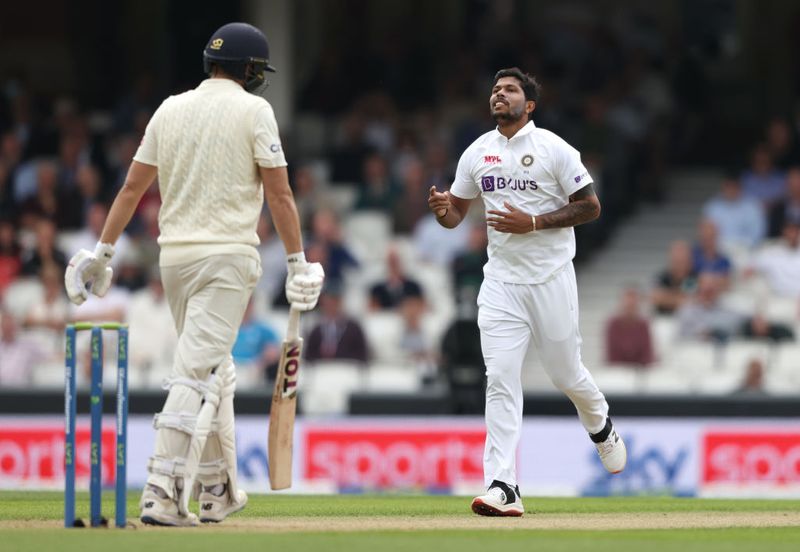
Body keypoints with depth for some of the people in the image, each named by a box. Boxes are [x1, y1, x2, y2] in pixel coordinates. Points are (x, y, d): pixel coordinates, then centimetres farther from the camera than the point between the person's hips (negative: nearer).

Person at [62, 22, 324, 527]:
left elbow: (133, 187, 11)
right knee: (198, 371, -11)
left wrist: (103, 252, 16)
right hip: (228, 257, -6)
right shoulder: (253, 110, -4)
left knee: (214, 371, 18)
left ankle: (218, 489, 21)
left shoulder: (171, 109, 10)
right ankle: (163, 493, -22)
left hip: (175, 257, 6)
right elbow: (279, 193, -7)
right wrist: (298, 261, -2)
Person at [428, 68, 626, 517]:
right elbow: (456, 214, 15)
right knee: (500, 379, -10)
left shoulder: (554, 149, -7)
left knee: (566, 373, 8)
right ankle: (503, 488, -16)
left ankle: (601, 426, 44)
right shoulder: (477, 153, 8)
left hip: (551, 278, -3)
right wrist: (442, 210, -10)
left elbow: (590, 207, -7)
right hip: (501, 281, 3)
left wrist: (532, 222, -18)